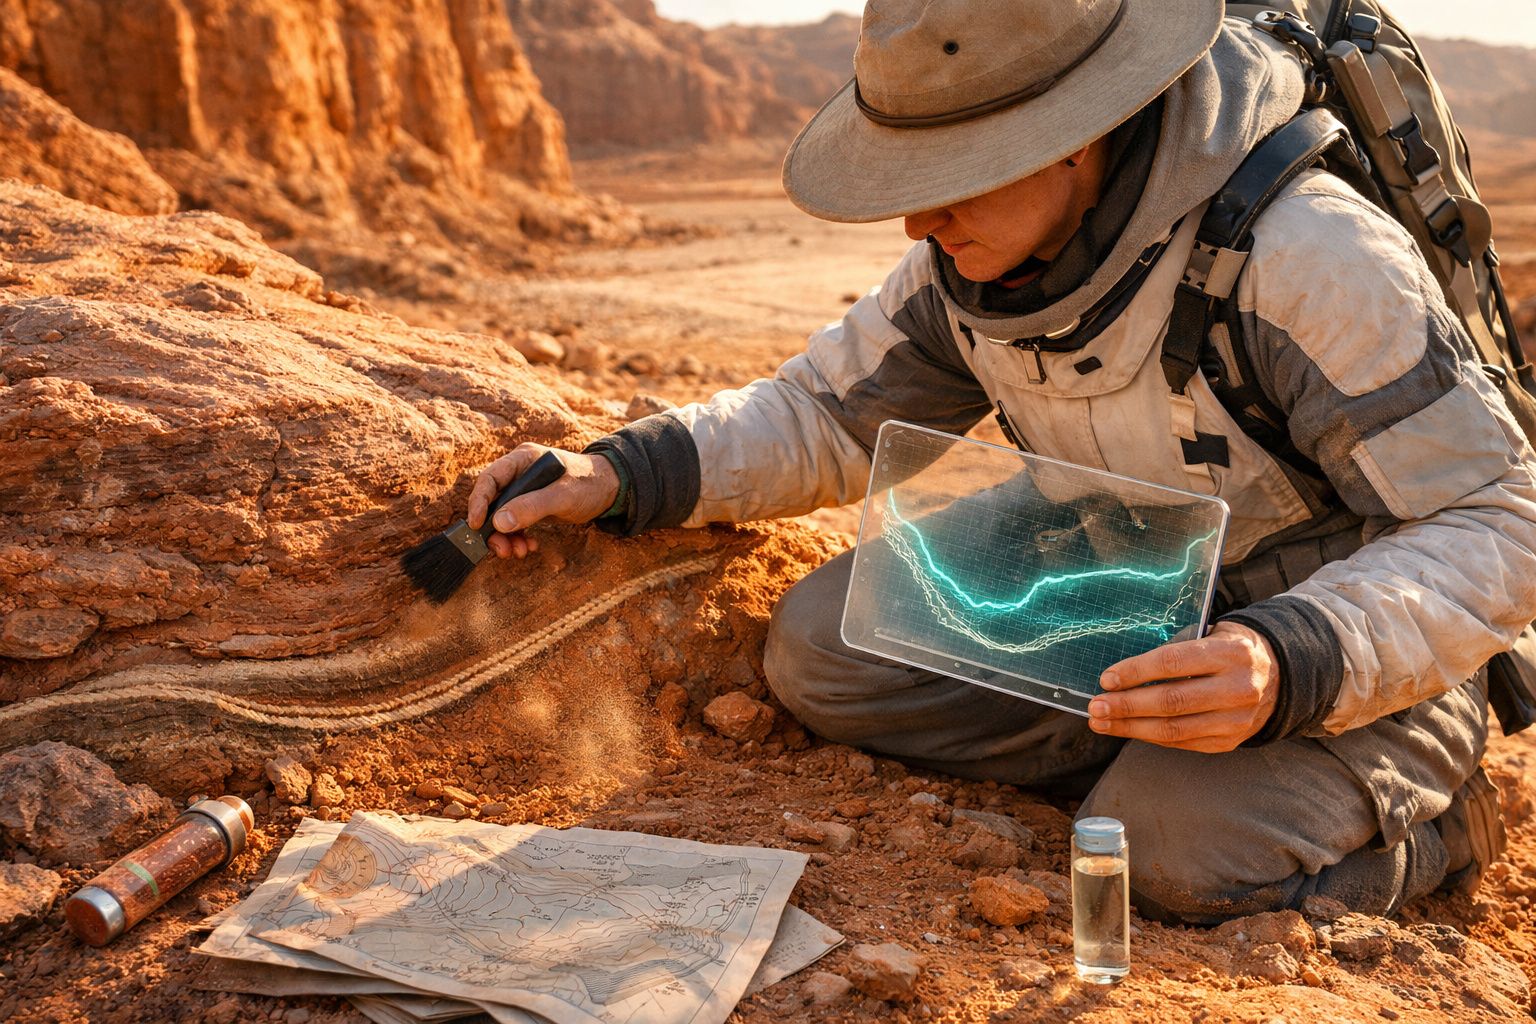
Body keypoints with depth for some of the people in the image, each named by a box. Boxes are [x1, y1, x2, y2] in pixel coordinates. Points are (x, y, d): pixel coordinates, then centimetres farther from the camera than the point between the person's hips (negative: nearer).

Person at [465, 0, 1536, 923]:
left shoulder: (1305, 255, -30)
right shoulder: (966, 257, -10)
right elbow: (826, 415, 3)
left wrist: (1292, 666, -44)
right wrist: (621, 474, -13)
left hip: (1353, 650, -5)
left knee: (1184, 848, -33)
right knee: (823, 642, -11)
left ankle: (1419, 816, 0)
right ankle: (1160, 766, -5)